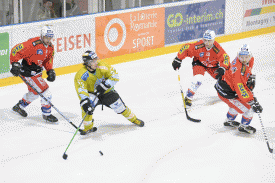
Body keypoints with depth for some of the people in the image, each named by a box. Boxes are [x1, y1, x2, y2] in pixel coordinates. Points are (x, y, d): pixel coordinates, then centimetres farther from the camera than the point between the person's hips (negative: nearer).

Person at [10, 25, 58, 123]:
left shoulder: (50, 47, 1)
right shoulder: (33, 44, -26)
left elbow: (48, 60, 16)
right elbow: (15, 50, -24)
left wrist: (50, 71, 2)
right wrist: (15, 64, -28)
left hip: (37, 72, 10)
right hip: (28, 72, -10)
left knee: (34, 93, 26)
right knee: (45, 91, -10)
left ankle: (19, 107, 46)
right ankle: (46, 114, 7)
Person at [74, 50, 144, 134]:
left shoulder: (101, 66, -17)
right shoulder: (81, 75, -23)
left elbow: (114, 75, -14)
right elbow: (81, 90, -32)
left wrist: (105, 85, -28)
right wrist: (85, 102, -48)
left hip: (106, 92, 2)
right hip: (92, 94, -2)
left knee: (118, 105, -9)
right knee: (88, 102, -32)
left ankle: (133, 119, 19)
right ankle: (88, 127, -17)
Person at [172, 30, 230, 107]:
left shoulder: (217, 49, -29)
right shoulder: (198, 46, -33)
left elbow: (226, 58, -22)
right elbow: (186, 48, -23)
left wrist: (222, 68, -37)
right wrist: (178, 59, -23)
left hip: (213, 65, 2)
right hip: (199, 63, -2)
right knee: (197, 80, -26)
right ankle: (188, 97, -13)